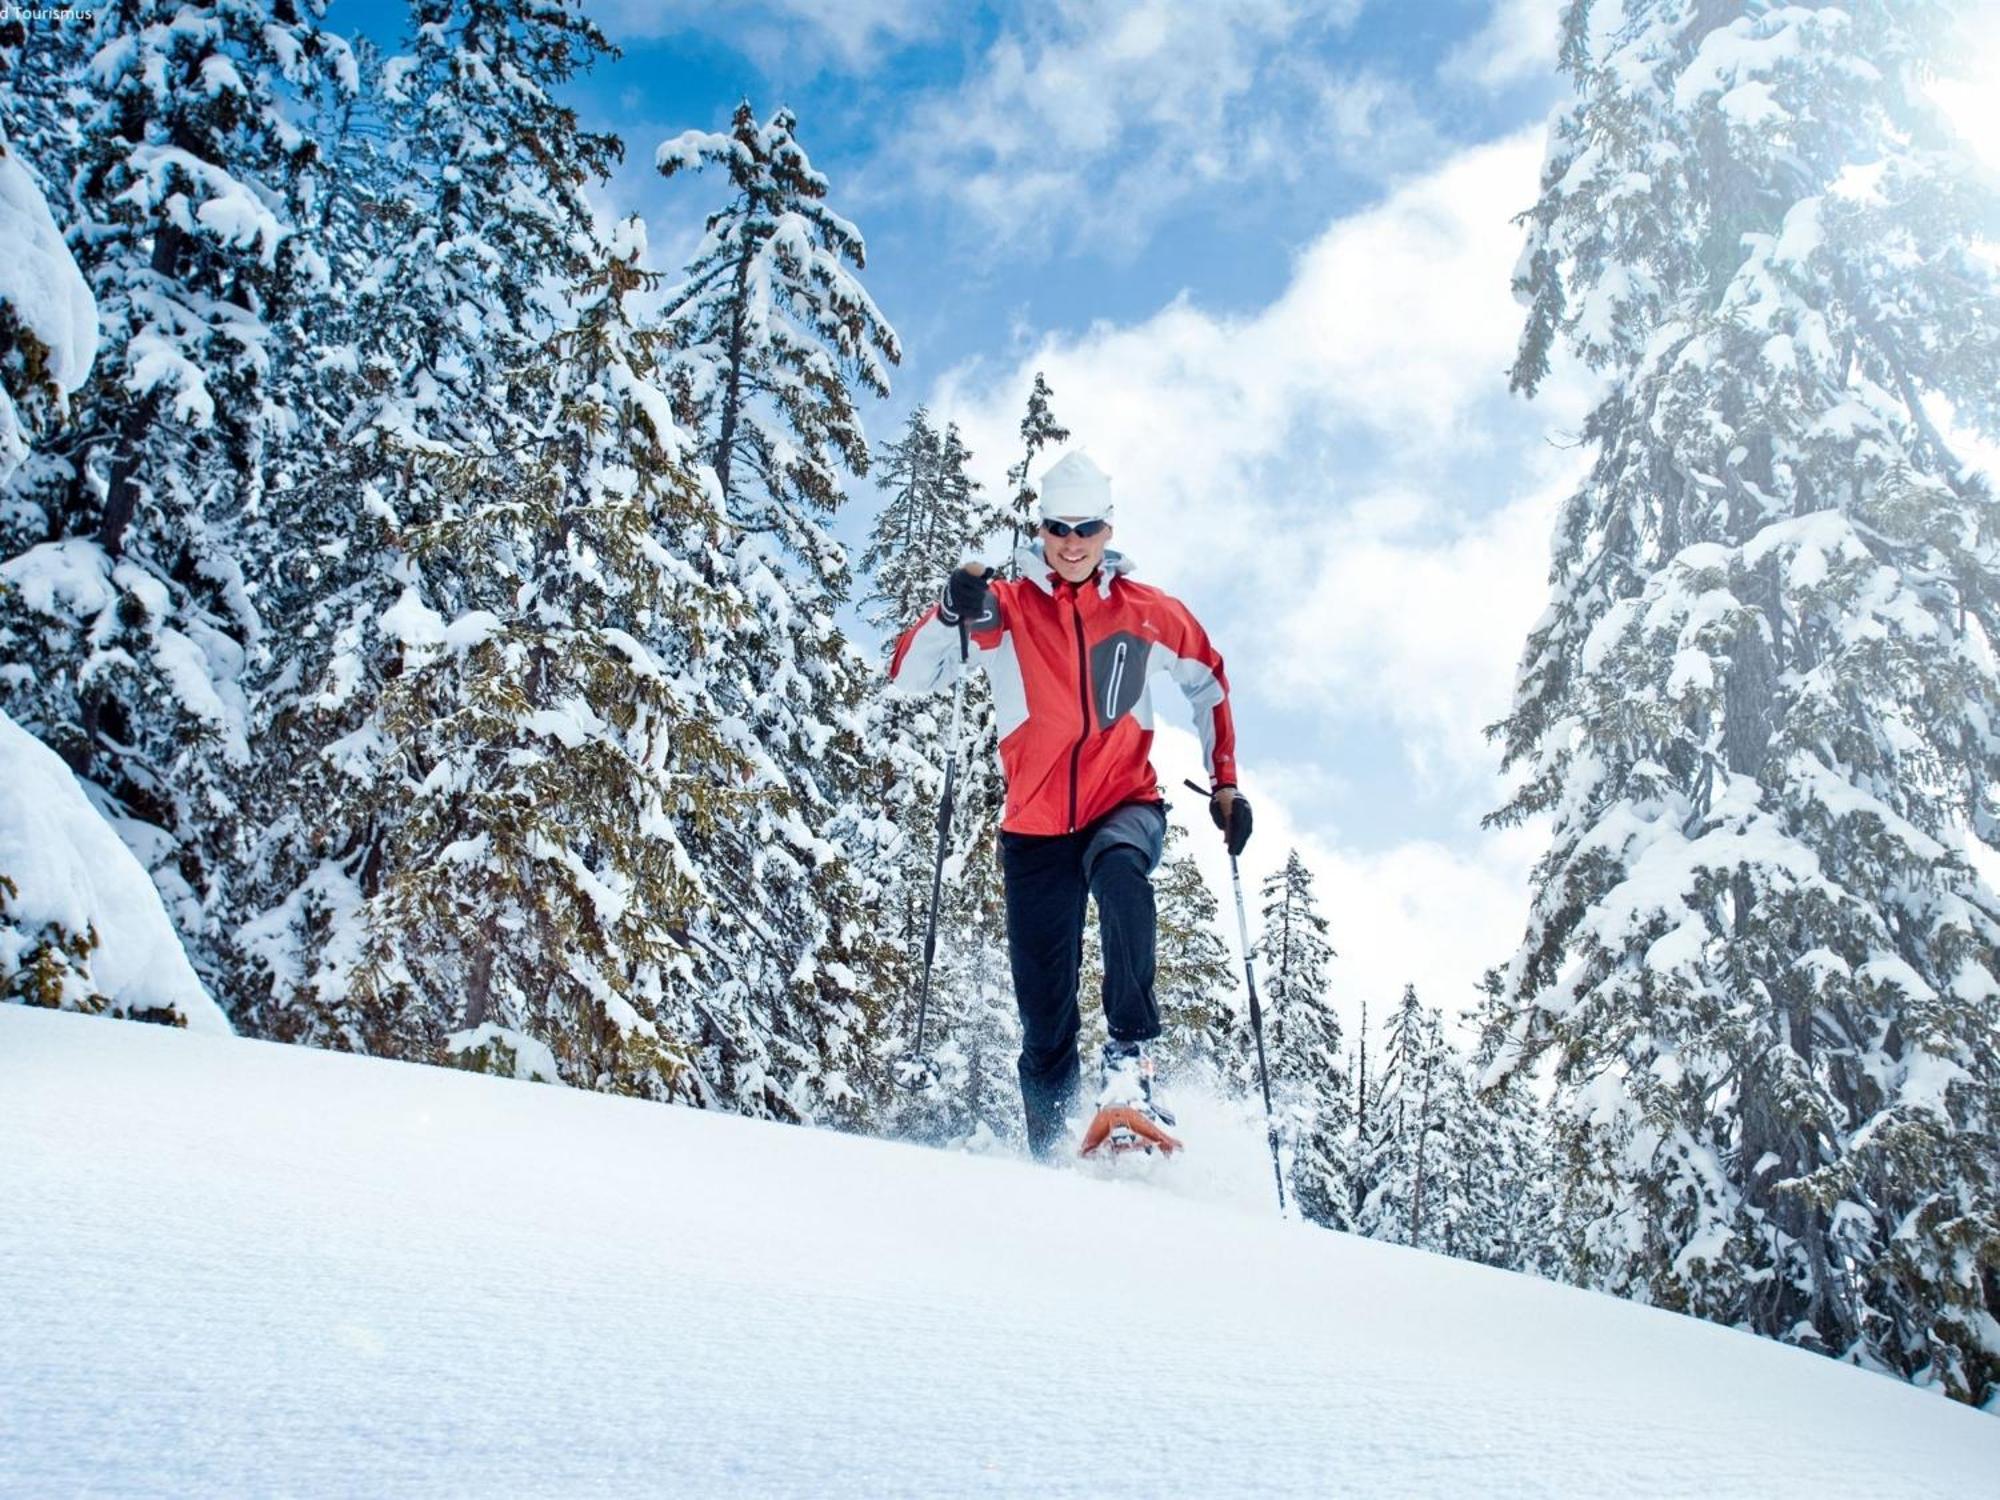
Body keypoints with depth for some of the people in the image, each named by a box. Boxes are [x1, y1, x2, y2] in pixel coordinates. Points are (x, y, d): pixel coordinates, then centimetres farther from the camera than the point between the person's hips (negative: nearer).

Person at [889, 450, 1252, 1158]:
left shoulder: (1150, 611, 3)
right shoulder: (1004, 606, 0)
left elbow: (1209, 684, 20)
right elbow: (908, 675, -9)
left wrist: (1224, 781, 14)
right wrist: (951, 615, -27)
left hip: (1126, 805, 0)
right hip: (1038, 827, 1)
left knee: (1119, 869, -38)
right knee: (1043, 1011, 1)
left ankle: (1128, 1062, -33)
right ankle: (1048, 1146, 20)